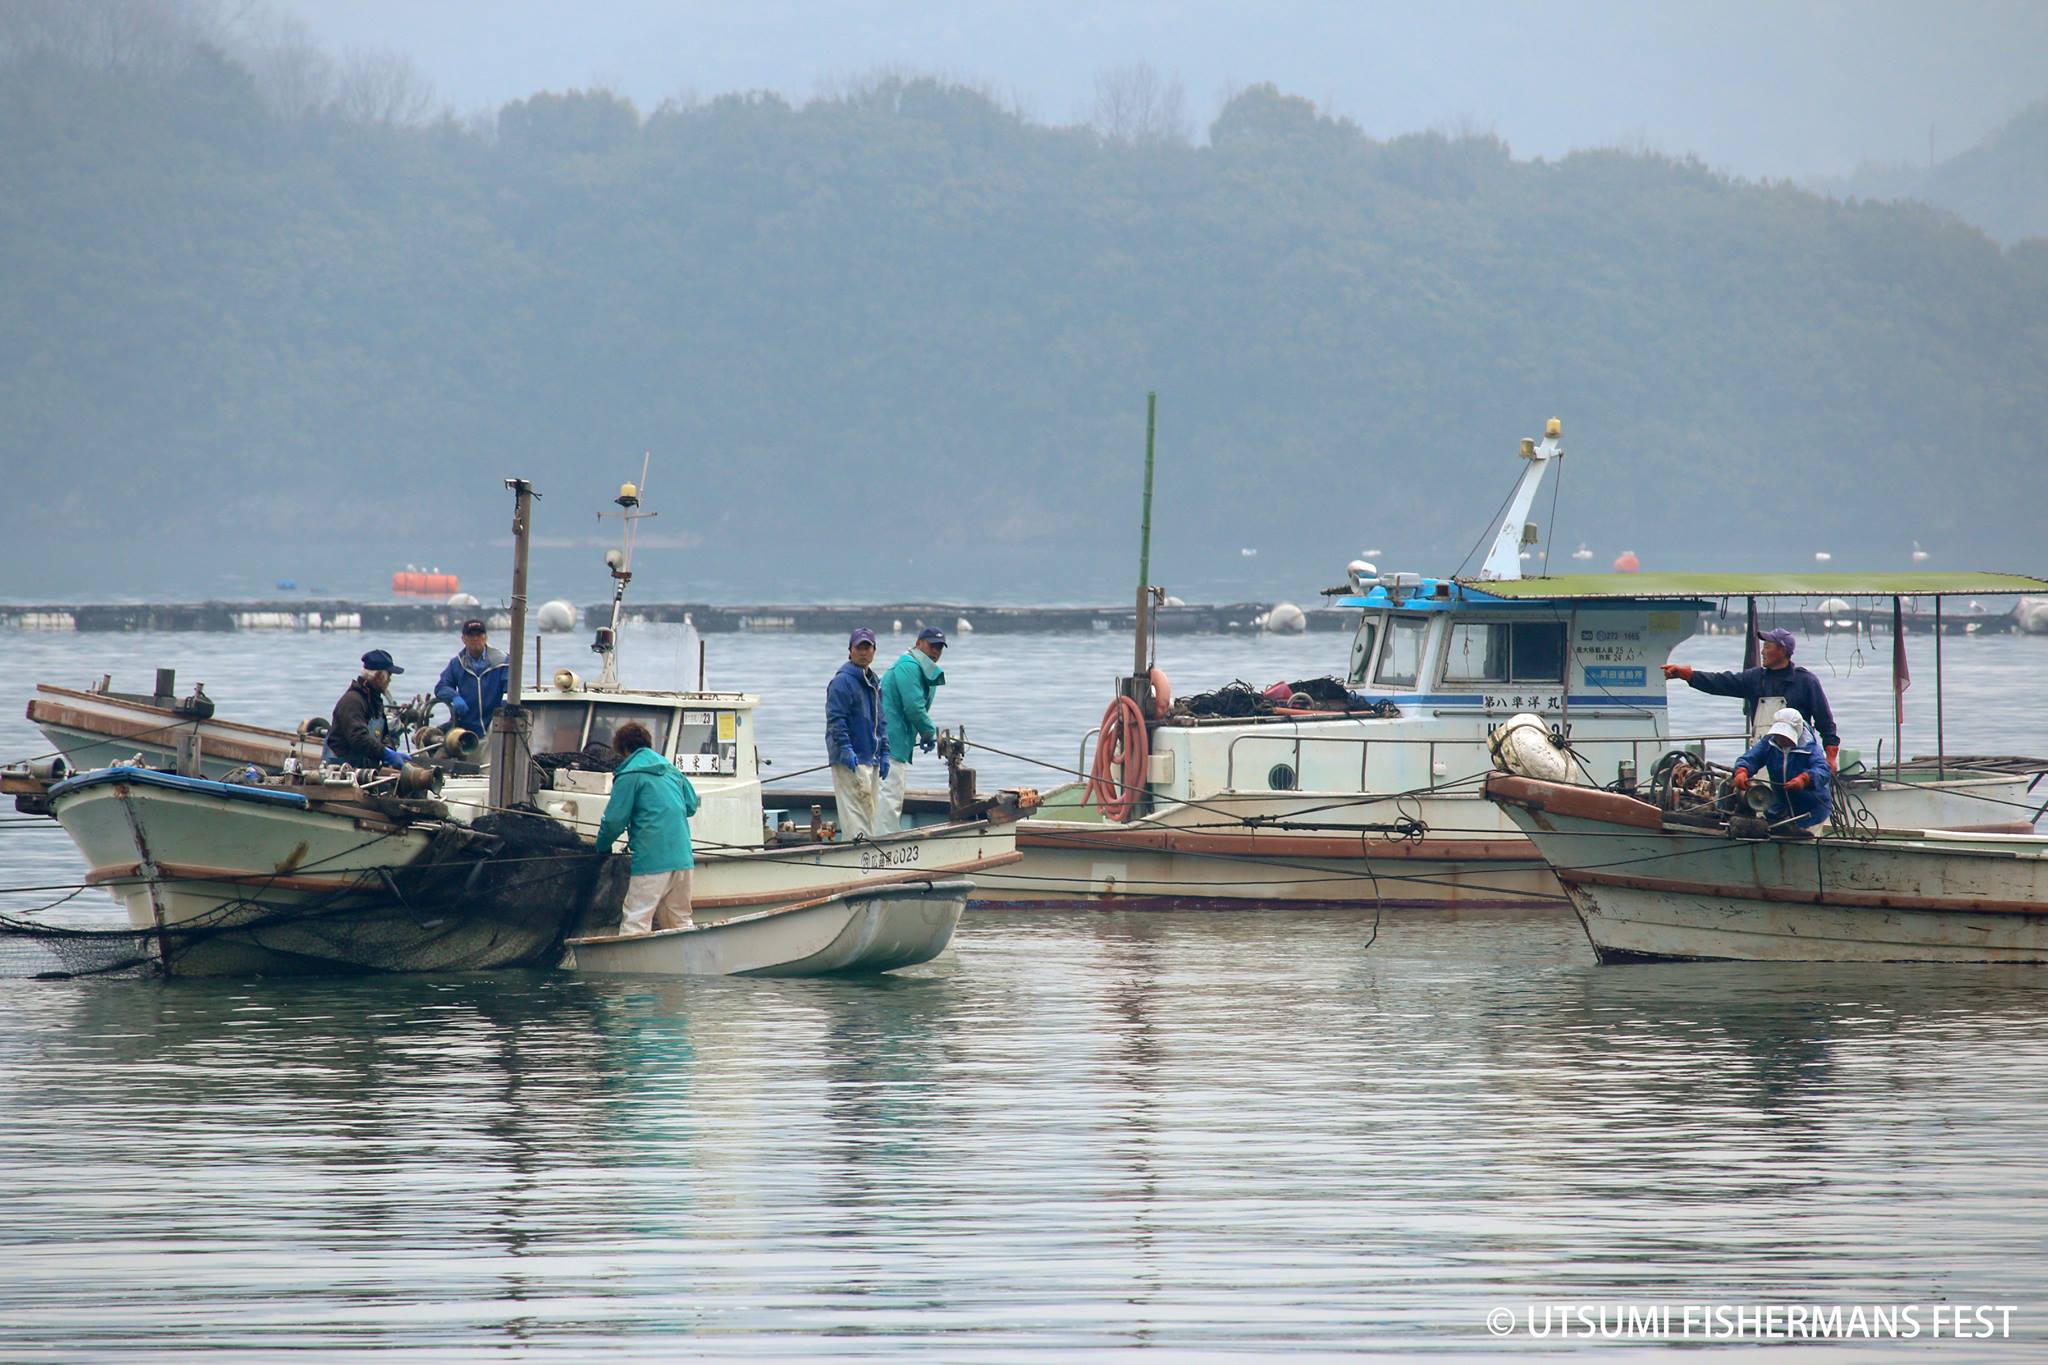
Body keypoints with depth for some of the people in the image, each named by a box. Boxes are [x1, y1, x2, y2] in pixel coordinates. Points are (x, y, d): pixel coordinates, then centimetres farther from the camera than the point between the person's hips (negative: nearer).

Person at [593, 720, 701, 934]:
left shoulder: (629, 775, -5)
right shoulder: (670, 770, 17)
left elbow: (615, 820, -6)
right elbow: (691, 805, 26)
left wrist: (602, 846, 11)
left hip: (652, 860, -7)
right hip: (682, 857, 7)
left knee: (636, 922, -10)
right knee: (680, 920, 17)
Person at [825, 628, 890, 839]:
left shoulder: (873, 683, 19)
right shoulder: (842, 681, -9)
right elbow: (835, 719, -16)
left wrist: (884, 753, 17)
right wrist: (845, 749, -23)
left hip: (871, 758, 9)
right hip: (850, 759, -9)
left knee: (870, 810, 10)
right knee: (855, 808, -14)